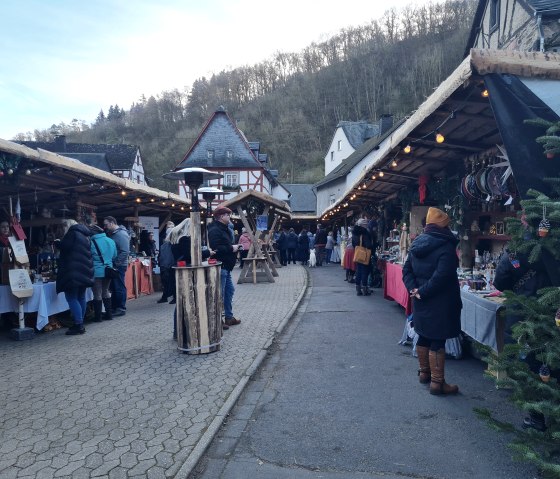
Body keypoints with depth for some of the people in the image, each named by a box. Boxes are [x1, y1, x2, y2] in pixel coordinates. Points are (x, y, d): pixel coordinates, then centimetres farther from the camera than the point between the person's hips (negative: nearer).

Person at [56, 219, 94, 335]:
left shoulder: (72, 233, -7)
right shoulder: (84, 235, 19)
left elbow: (63, 247, -14)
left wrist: (57, 243, 6)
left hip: (73, 272, -9)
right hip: (84, 272, 9)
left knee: (71, 297, -7)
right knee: (81, 297, 12)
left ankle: (78, 325, -11)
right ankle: (80, 324, 17)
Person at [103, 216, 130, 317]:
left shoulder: (121, 234, -14)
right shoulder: (111, 234, 14)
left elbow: (125, 252, -20)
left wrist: (116, 263, -19)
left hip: (119, 266, -9)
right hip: (112, 266, 9)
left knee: (119, 287, -2)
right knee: (114, 287, 14)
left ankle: (121, 309, 7)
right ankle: (114, 308, 22)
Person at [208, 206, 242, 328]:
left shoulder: (224, 229, 18)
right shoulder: (215, 230, -15)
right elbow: (216, 248, -27)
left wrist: (235, 247, 9)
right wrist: (231, 248, -17)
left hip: (226, 266, 11)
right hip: (220, 266, -11)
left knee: (229, 291, 16)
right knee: (219, 294, -5)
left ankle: (229, 317, 26)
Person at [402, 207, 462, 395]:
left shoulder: (416, 244, 7)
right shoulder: (446, 246, -17)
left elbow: (407, 270, 6)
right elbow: (441, 277, -26)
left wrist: (414, 289, -4)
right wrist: (423, 292, -18)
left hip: (421, 302, 7)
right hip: (439, 303, -7)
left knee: (424, 336, 19)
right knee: (438, 340, -1)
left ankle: (424, 372, 33)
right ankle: (437, 382, 6)